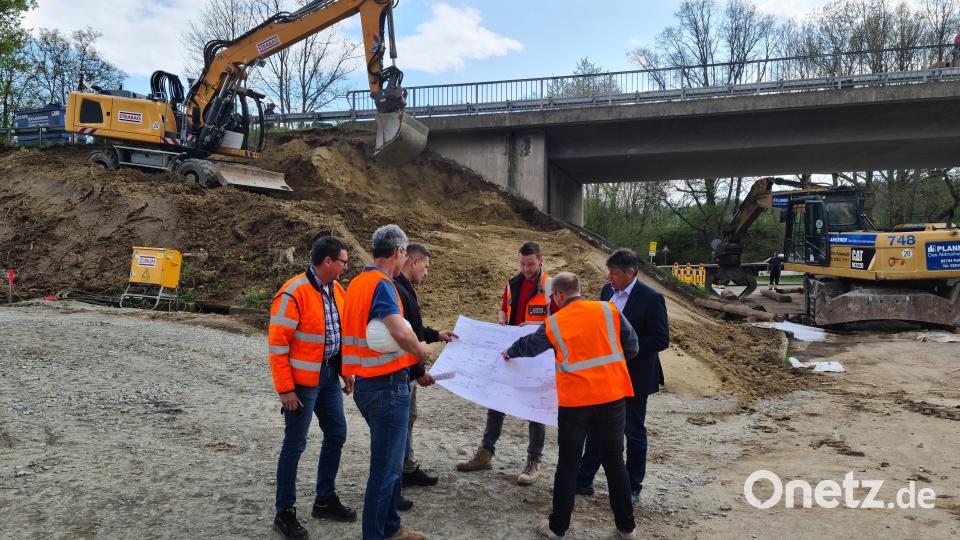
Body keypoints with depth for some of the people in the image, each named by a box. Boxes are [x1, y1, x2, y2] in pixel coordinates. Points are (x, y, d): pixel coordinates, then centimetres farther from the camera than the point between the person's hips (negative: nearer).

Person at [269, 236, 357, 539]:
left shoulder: (337, 290, 6)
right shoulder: (293, 293, -19)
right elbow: (277, 345, -18)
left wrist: (346, 372, 14)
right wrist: (285, 389, -18)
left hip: (329, 376, 8)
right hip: (302, 381, -8)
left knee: (336, 435, 14)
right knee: (295, 444, 2)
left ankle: (325, 500, 31)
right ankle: (285, 513, 17)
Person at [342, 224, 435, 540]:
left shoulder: (358, 282, 11)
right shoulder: (382, 284, -18)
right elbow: (400, 333, -33)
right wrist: (421, 350, -11)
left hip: (367, 382, 10)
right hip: (388, 386, -10)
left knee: (391, 459, 21)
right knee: (386, 466, 2)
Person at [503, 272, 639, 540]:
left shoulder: (554, 323, -2)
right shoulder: (608, 310, -1)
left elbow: (528, 346, 15)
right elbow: (632, 347, 3)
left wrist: (509, 352, 36)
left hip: (575, 402, -1)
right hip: (612, 397, 2)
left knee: (568, 464, 11)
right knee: (614, 461, 12)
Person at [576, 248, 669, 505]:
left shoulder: (651, 299, -16)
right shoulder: (608, 291, 4)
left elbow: (662, 339, -17)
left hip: (634, 376, -6)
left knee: (634, 432, 8)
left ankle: (632, 488, 23)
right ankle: (584, 480, 24)